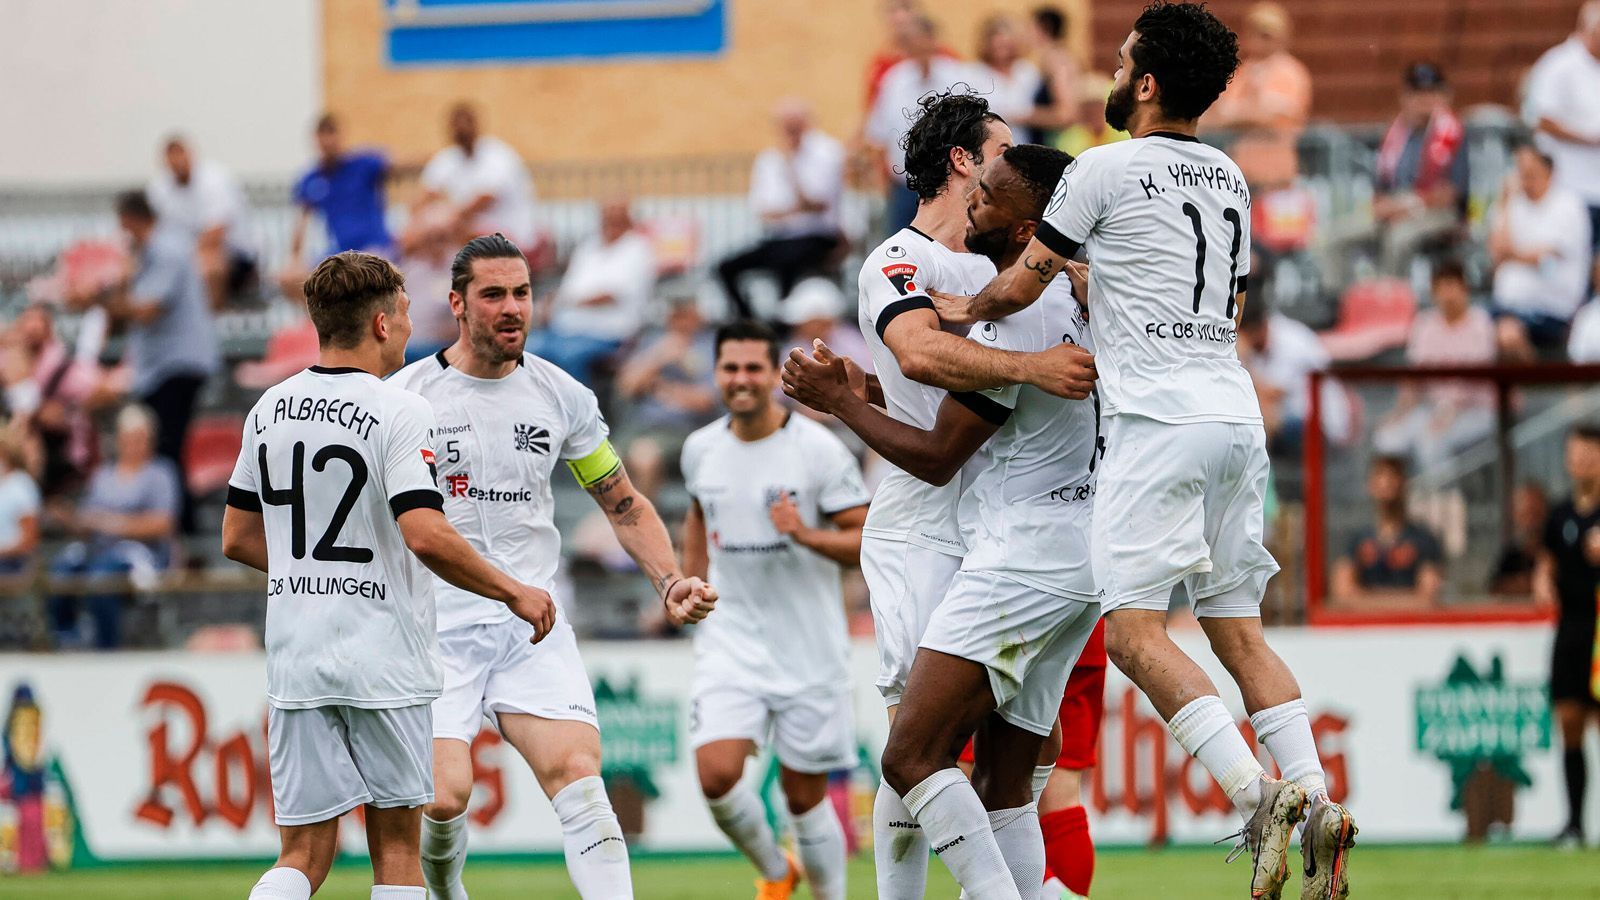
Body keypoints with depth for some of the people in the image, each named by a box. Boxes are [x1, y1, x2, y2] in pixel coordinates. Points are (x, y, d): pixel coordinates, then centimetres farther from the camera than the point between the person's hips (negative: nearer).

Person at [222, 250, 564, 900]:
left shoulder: (270, 408, 8)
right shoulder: (399, 413, -11)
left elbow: (238, 539, 14)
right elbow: (426, 535, -22)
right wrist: (515, 594, -10)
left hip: (294, 654, 5)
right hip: (382, 654, -5)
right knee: (395, 846, 6)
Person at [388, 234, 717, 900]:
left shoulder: (561, 396, 7)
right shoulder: (406, 396, -2)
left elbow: (625, 506, 17)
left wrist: (670, 582, 2)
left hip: (534, 631, 2)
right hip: (435, 633, -2)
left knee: (579, 780, -17)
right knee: (443, 800, -15)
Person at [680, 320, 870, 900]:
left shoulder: (819, 449, -10)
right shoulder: (701, 450, 4)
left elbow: (868, 542, -9)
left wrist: (807, 534, -26)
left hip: (810, 649, -3)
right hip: (732, 642, 3)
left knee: (804, 796, 2)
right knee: (717, 775, -15)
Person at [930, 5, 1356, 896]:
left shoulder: (1107, 170, -3)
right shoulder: (1229, 179, 18)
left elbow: (1023, 283, 5)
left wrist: (970, 308, 26)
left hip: (1158, 420, -7)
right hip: (1237, 412, 7)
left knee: (1134, 628, -10)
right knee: (1239, 629, 8)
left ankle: (1255, 791, -24)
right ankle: (1318, 803, -5)